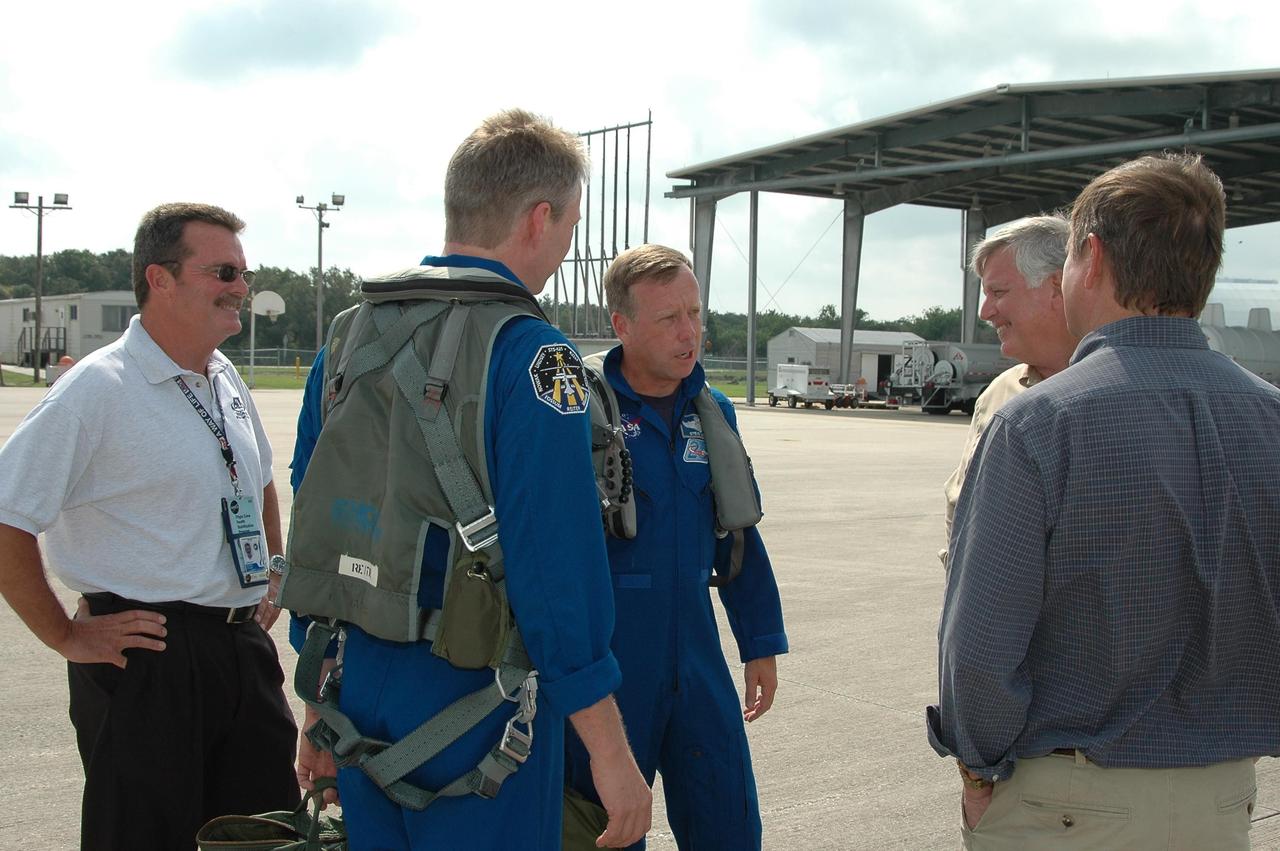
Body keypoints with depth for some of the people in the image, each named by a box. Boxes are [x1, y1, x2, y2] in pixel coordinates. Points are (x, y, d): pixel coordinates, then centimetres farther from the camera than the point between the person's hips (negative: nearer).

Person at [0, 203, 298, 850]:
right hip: (147, 656, -7)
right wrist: (67, 638, -12)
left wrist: (275, 578, 17)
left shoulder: (224, 379, 9)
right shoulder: (98, 389, -15)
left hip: (243, 645, 7)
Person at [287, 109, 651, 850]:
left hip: (361, 701, 7)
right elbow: (556, 561, -21)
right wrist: (610, 750, -14)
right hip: (473, 706, -6)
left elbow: (310, 530, 10)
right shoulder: (530, 353, -16)